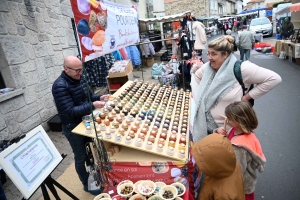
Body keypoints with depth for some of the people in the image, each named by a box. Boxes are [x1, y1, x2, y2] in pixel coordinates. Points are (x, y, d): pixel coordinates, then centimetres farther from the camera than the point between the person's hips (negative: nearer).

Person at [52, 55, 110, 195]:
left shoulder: (78, 78, -1)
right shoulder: (60, 86, -25)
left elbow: (89, 95, 8)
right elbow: (71, 111, -30)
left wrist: (99, 97, -12)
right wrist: (93, 105, -37)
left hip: (85, 121, 8)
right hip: (73, 127, -7)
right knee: (81, 157, 10)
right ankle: (87, 185, 32)